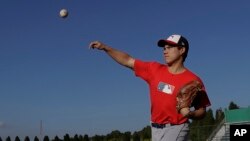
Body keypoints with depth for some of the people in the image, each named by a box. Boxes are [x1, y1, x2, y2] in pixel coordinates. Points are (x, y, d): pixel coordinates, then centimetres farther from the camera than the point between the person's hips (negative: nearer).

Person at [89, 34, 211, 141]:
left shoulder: (192, 80, -9)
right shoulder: (154, 69, 5)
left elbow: (202, 111, -5)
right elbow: (128, 61, 8)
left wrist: (190, 114, -26)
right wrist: (105, 47, 1)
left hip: (175, 130, -6)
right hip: (156, 129, 6)